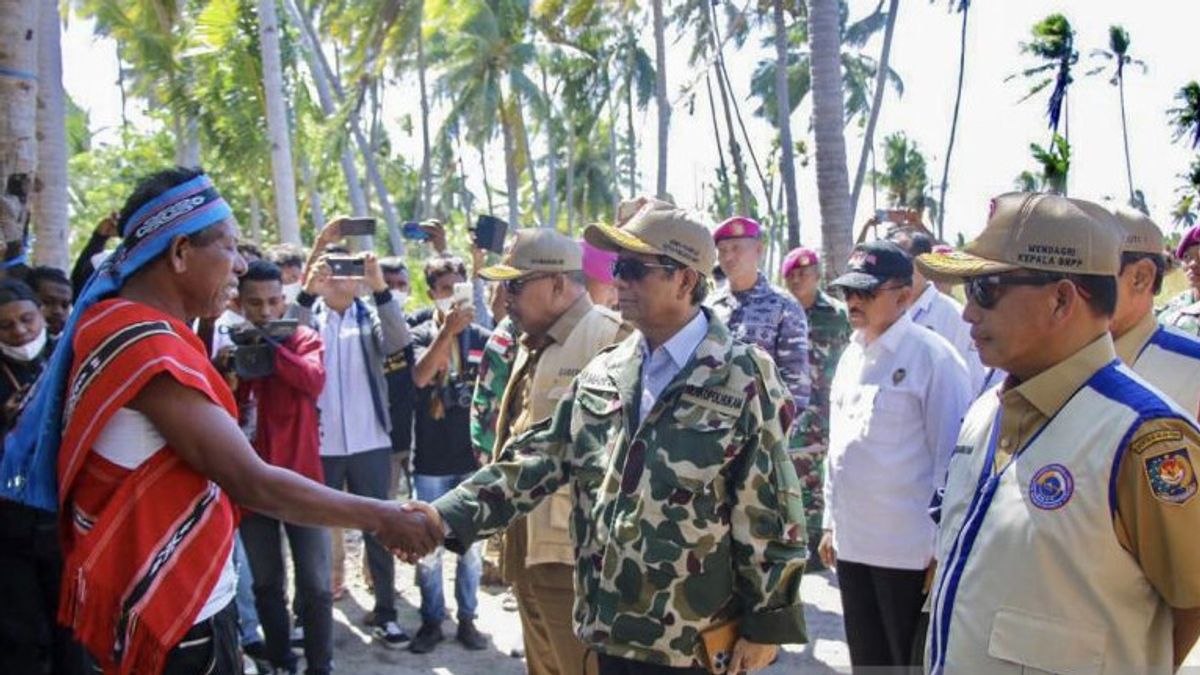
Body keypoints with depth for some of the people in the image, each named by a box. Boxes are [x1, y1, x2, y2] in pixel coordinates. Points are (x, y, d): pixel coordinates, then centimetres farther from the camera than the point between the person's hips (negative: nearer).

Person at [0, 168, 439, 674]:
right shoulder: (146, 344, -21)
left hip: (180, 599, 10)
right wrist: (380, 518, -17)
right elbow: (253, 484, -24)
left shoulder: (120, 326, 11)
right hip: (174, 614, -10)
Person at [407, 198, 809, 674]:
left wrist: (767, 624, -8)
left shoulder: (743, 381, -9)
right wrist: (450, 517, -8)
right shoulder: (601, 375, 7)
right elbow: (537, 459, 4)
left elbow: (770, 512, -9)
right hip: (610, 628, 5)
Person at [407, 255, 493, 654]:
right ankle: (432, 621, 20)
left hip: (471, 457, 1)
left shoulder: (480, 337, 1)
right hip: (431, 460, -1)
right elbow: (420, 376, -20)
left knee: (471, 544, 9)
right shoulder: (420, 335, -1)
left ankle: (467, 618, 22)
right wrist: (448, 330, -30)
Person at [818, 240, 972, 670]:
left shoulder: (932, 357, -13)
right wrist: (831, 522, 17)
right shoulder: (852, 355, 10)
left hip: (910, 549, -7)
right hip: (851, 544, 7)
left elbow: (951, 457, -13)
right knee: (867, 662, 18)